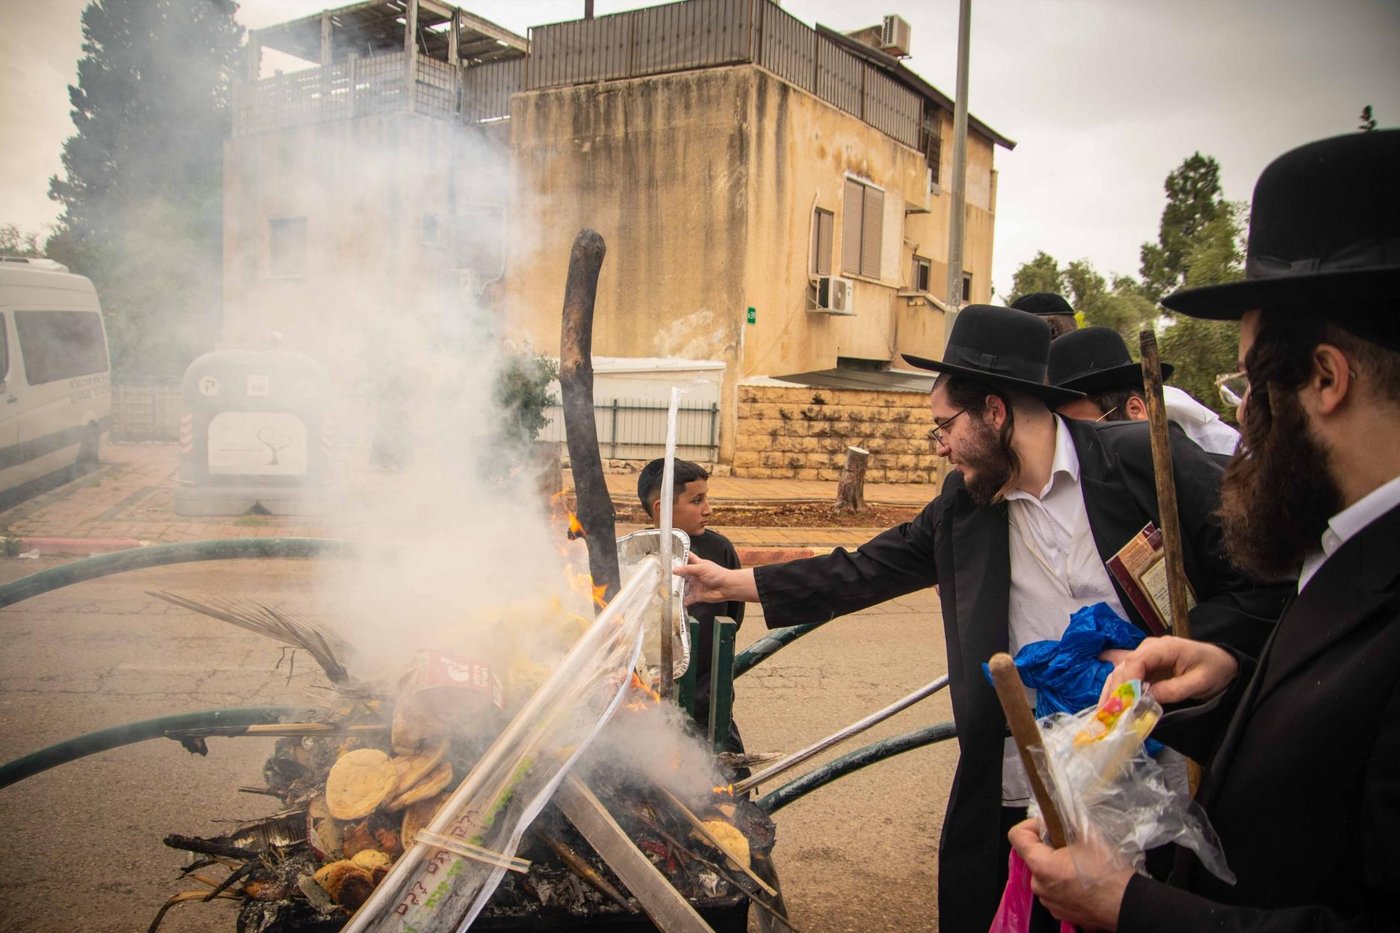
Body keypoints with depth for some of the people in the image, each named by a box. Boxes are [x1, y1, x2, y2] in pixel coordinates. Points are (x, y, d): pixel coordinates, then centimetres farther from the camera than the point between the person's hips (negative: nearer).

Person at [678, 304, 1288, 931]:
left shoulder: (1146, 460, -8)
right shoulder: (962, 504, 6)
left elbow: (1262, 584, -8)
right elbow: (865, 570, 12)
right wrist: (733, 583, 13)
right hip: (1009, 799, 4)